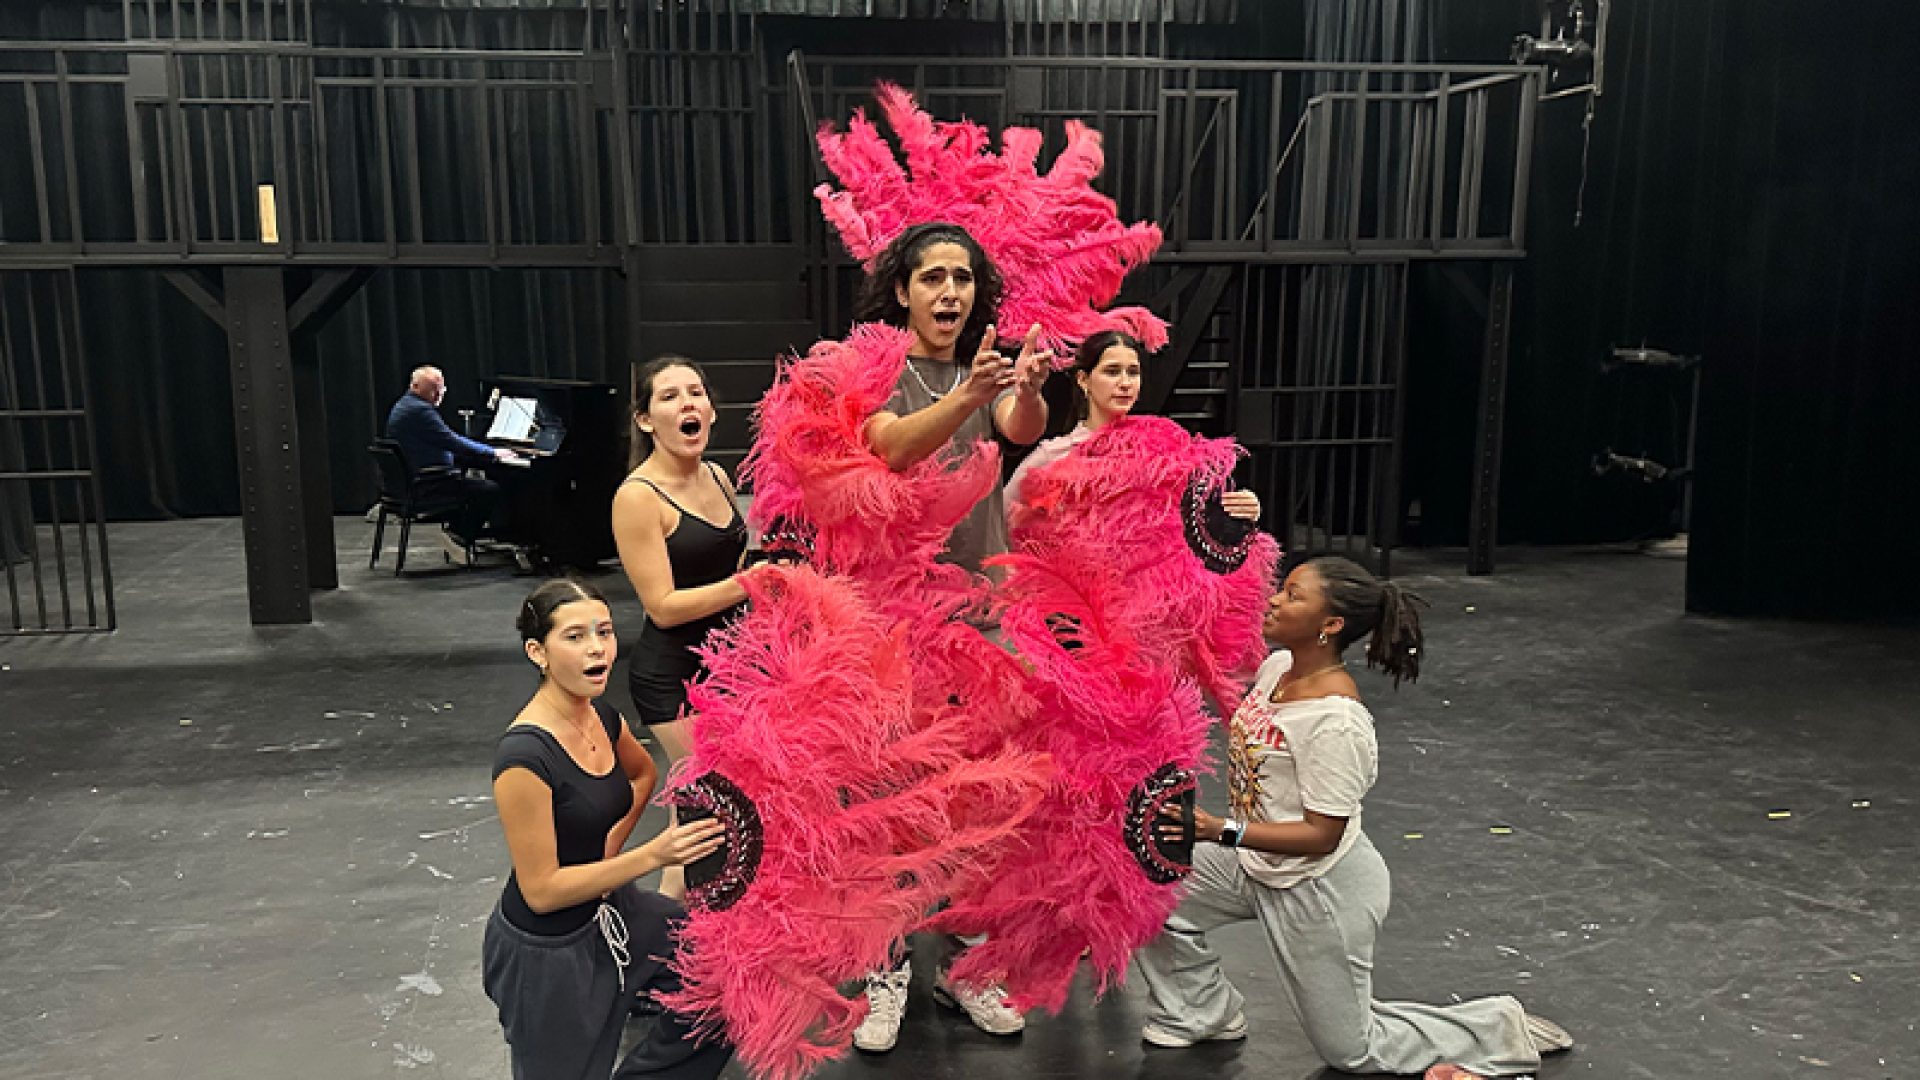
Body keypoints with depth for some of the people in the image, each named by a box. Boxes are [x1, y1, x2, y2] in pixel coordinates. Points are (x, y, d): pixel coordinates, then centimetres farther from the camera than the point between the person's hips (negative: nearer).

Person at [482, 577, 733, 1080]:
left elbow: (643, 772, 18)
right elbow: (541, 891, -24)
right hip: (544, 950, -7)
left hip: (609, 909, 7)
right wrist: (653, 855, -29)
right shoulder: (523, 755, -29)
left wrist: (615, 840, 1)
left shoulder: (603, 719, -5)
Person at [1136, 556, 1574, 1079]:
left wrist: (1223, 832, -33)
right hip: (1256, 863, 8)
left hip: (1319, 890, -8)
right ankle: (1201, 1012, 21)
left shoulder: (1336, 720, -31)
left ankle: (1498, 1030, 25)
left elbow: (1321, 835, -26)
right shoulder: (1275, 666, -7)